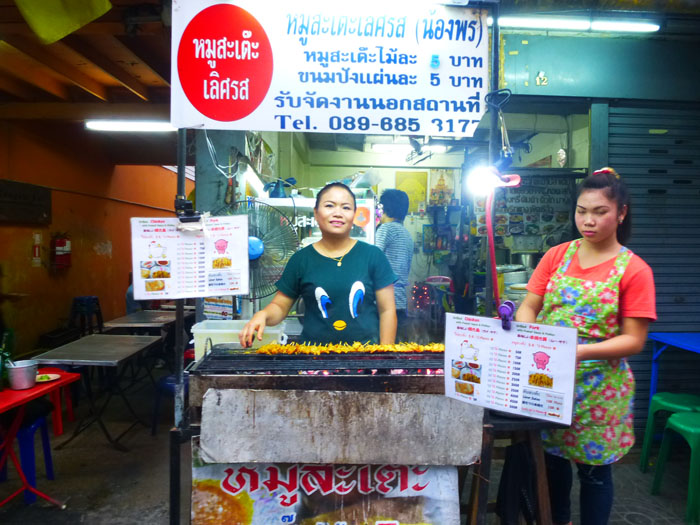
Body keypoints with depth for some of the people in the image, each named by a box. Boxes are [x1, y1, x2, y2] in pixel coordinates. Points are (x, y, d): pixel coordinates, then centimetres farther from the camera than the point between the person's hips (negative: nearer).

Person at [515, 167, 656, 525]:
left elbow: (634, 340, -10)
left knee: (594, 467, 12)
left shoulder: (634, 270, -8)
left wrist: (582, 351, -25)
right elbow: (528, 307, 1)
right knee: (551, 456, 18)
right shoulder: (557, 256, 2)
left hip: (598, 385, -3)